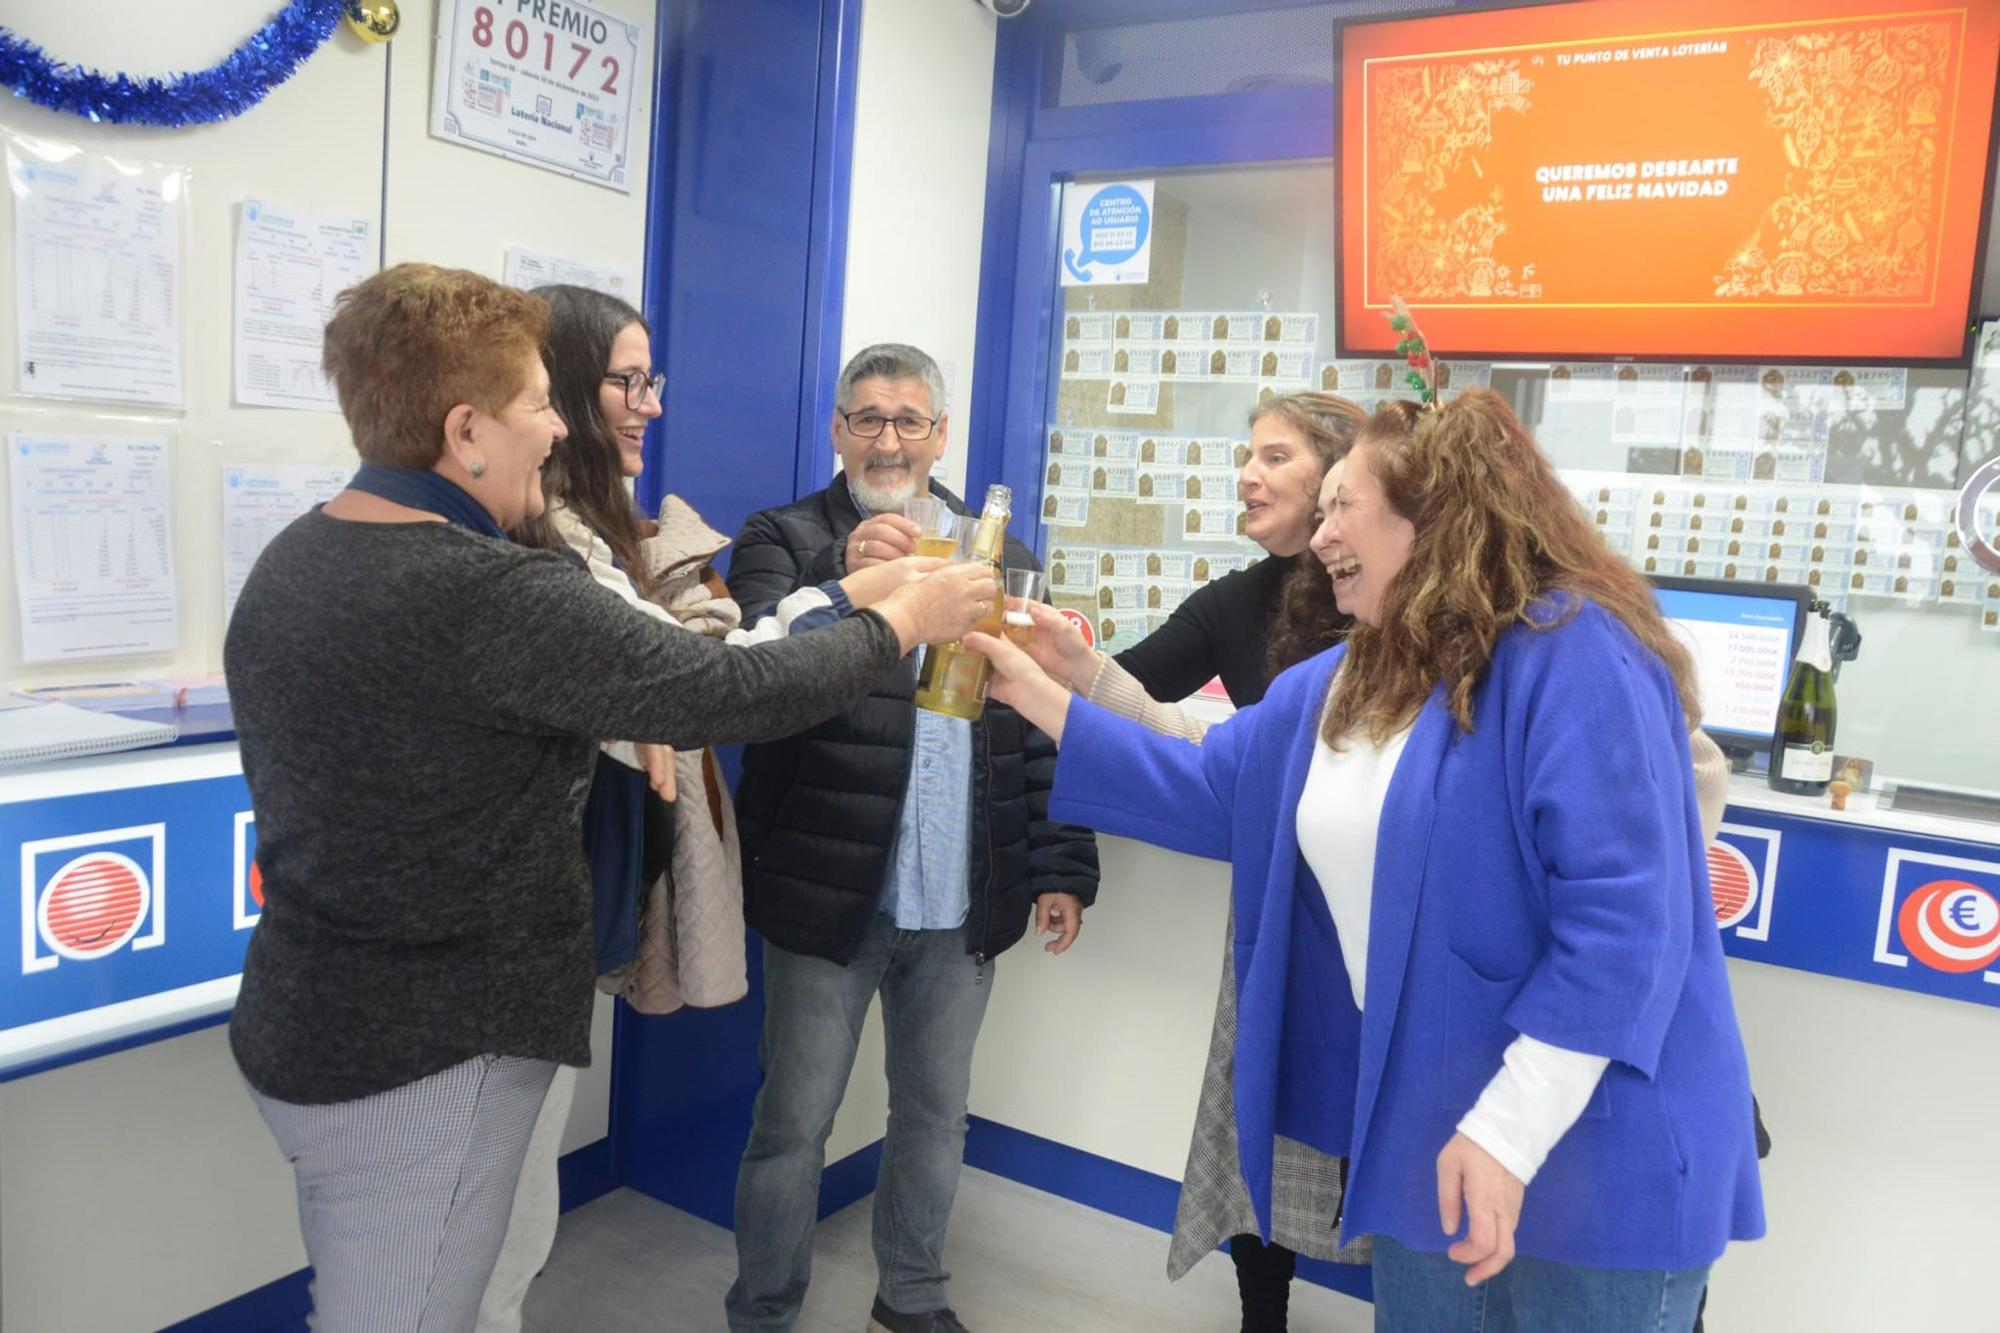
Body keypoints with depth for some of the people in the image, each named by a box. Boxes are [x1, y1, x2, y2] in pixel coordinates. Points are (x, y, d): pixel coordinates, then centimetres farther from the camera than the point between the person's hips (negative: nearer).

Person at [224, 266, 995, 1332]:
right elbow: (734, 693, -23)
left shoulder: (292, 562, 3)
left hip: (304, 1030, 9)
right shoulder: (493, 595, -26)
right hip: (421, 1064, -9)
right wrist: (902, 621, -8)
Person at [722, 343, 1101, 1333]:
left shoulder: (1000, 556, 9)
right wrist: (840, 579, -35)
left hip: (964, 903, 4)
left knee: (936, 1112, 18)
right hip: (827, 893, -3)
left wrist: (1062, 864, 3)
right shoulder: (785, 541, -1)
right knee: (794, 1122, 9)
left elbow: (1049, 722, 9)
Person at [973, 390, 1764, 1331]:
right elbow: (1204, 792, 12)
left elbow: (1623, 918, -25)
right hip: (1424, 1133, 8)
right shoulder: (1339, 684, 7)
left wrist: (1511, 1129, -26)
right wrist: (1037, 696, 9)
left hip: (1594, 1158, -7)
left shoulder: (1572, 656, -20)